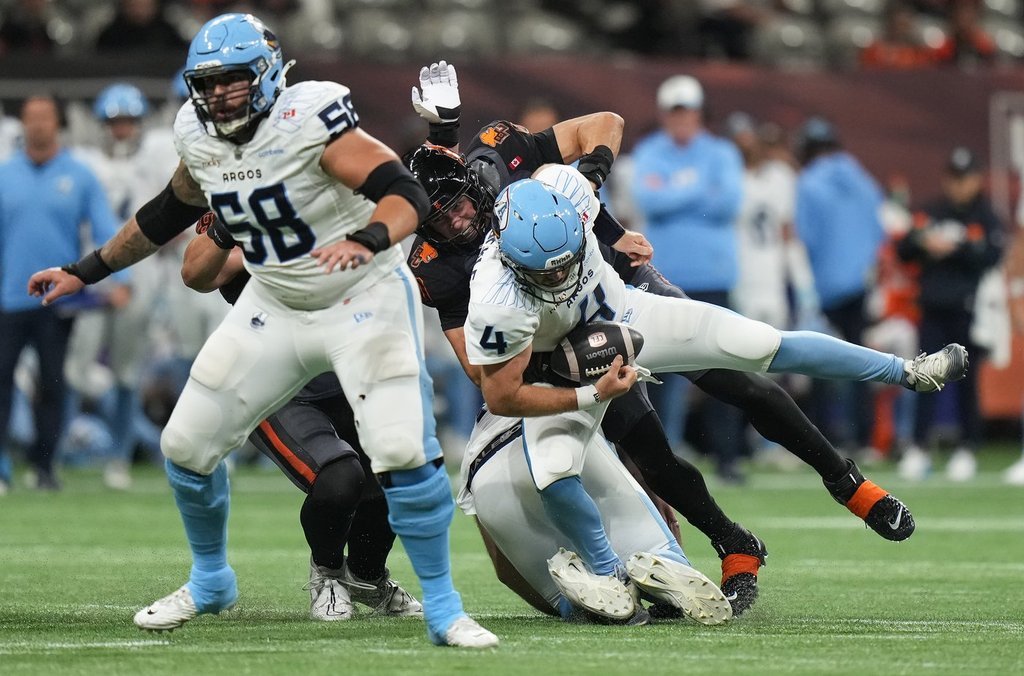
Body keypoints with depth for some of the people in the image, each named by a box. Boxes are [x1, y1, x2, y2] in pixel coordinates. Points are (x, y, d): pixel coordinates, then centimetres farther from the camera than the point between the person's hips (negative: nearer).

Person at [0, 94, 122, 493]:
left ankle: (43, 465, 16)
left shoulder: (79, 177, 3)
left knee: (53, 384, 6)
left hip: (59, 299, 0)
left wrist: (118, 280, -12)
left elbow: (105, 229, 0)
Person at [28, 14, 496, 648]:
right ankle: (211, 582, 30)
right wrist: (85, 272, 20)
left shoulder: (310, 119, -24)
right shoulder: (199, 137, -4)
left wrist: (366, 241, -52)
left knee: (403, 451, -21)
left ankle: (443, 609, -5)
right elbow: (167, 214, 16)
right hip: (275, 306, 6)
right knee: (186, 445, 5)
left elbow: (406, 195, -31)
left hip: (364, 299, -6)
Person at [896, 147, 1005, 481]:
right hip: (933, 305, 3)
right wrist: (921, 241, -9)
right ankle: (919, 447, 1)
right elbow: (904, 252, 11)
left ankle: (968, 448, 7)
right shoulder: (931, 212, 13)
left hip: (968, 307, -3)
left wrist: (957, 247, -19)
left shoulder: (986, 216, 2)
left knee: (966, 378, 0)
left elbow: (992, 257, -10)